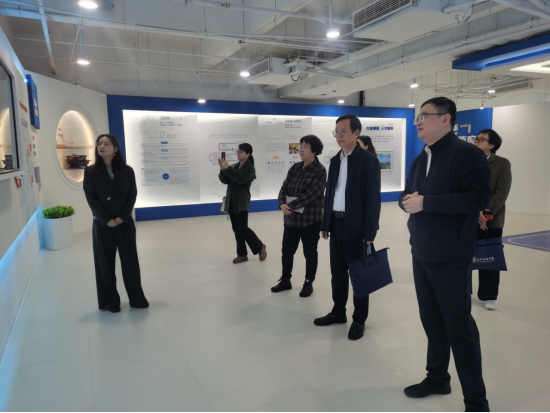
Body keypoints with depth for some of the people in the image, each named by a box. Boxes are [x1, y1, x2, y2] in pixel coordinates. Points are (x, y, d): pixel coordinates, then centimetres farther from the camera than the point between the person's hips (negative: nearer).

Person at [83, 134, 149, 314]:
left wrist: (122, 217, -13)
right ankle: (110, 302, 18)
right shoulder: (91, 171, -1)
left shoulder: (127, 171, 2)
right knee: (105, 263, 6)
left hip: (125, 222, 1)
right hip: (102, 224, 0)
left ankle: (137, 298, 19)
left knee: (130, 260, 6)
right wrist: (107, 220, -14)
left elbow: (132, 195, -1)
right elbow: (91, 198, -5)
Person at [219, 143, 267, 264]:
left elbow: (240, 179, -23)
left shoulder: (250, 168, -7)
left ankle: (261, 247, 12)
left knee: (243, 228, -9)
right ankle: (242, 254, 17)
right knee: (236, 229, 8)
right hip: (231, 201, 7)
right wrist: (223, 169, -9)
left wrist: (227, 168, -21)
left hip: (242, 202, -7)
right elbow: (224, 180, 7)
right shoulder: (235, 166, 12)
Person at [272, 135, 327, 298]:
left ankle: (308, 284, 26)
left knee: (310, 252, 10)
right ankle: (285, 280, 32)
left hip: (310, 220, -6)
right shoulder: (295, 168, 8)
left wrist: (291, 206, -22)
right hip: (291, 218, 6)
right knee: (287, 250, 14)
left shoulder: (320, 171, -11)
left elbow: (310, 194, -21)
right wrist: (282, 204, -16)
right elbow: (285, 188, 3)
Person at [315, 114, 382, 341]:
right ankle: (338, 312, 30)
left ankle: (359, 319, 20)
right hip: (336, 224, 6)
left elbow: (373, 198, -13)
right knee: (338, 271, 15)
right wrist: (325, 223, 12)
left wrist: (370, 233, -17)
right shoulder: (335, 160, 11)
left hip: (356, 226, -6)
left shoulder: (368, 160, -10)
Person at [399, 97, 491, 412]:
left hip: (451, 258, -7)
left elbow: (478, 197, -23)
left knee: (460, 328, 1)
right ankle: (438, 378, 35)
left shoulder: (469, 155, -10)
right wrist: (407, 201, -5)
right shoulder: (420, 160, 15)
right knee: (432, 321, 18)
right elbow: (408, 197, 20)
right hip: (421, 255, 8)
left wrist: (425, 202, -22)